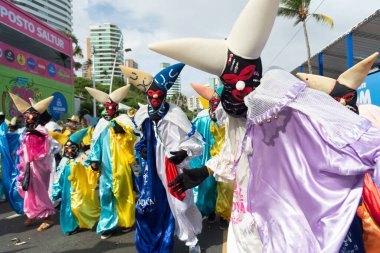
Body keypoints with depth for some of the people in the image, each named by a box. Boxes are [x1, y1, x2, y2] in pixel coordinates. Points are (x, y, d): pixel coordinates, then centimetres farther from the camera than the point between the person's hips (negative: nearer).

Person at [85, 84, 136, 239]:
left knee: (123, 192, 5)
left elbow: (132, 136, -8)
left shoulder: (123, 120, 5)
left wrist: (122, 130, -26)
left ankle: (126, 221, 21)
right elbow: (95, 142, 10)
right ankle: (108, 224, 14)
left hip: (121, 164, -2)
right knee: (106, 193, 3)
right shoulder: (101, 123, 13)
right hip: (106, 166, 3)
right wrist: (94, 159, 0)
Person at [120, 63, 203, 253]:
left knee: (179, 205, 3)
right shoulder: (142, 115, -1)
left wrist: (184, 152, -27)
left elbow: (195, 141, -12)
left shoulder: (175, 115, -18)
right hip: (152, 168, 5)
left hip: (172, 167, -5)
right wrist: (141, 148, 5)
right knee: (148, 205, 12)